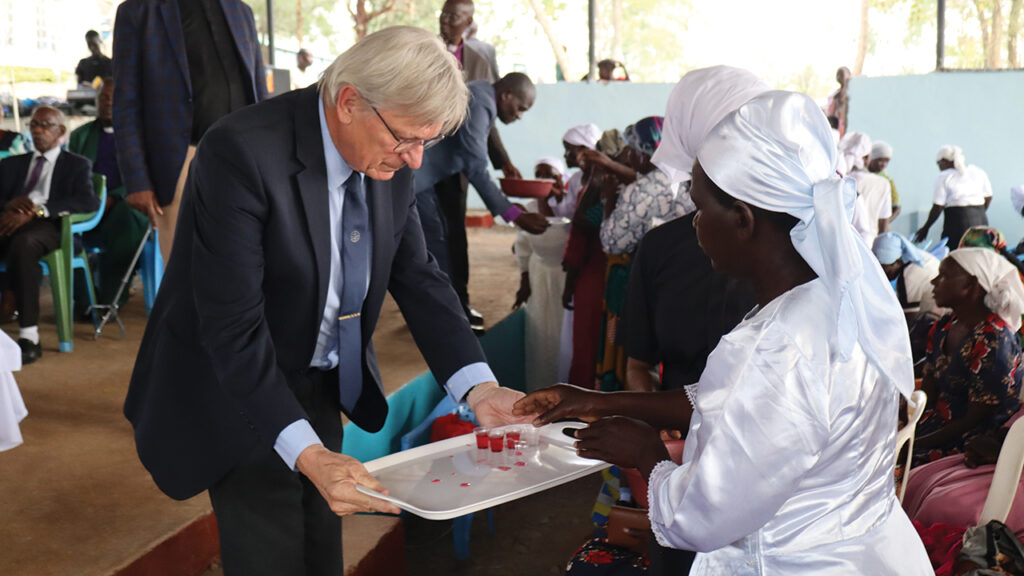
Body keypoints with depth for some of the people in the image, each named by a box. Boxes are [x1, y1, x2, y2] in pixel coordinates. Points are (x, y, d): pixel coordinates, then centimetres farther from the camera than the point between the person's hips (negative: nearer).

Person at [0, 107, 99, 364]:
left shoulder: (76, 165, 19)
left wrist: (36, 211, -15)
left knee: (23, 242, -40)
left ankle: (29, 337, -41)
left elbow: (89, 201, -3)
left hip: (48, 227, -3)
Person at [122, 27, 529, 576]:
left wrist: (478, 386, -15)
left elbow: (416, 275, -3)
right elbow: (233, 327, -31)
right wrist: (306, 453, -38)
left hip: (322, 385, 6)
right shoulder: (241, 153, -29)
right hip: (238, 390, -6)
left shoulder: (391, 157, -9)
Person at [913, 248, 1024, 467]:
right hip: (939, 421, 8)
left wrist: (916, 445, -20)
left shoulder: (993, 341, -19)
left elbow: (975, 420, -19)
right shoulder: (943, 327, 7)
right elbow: (927, 392, 9)